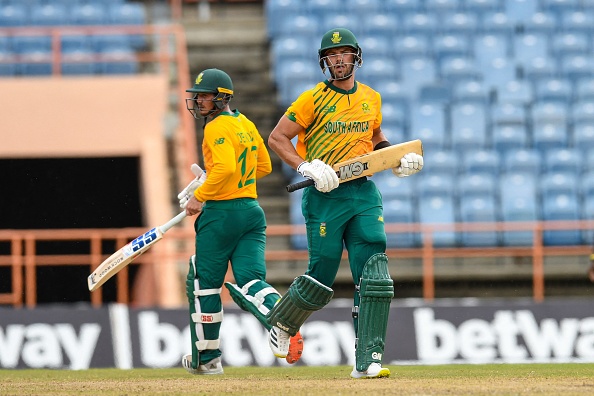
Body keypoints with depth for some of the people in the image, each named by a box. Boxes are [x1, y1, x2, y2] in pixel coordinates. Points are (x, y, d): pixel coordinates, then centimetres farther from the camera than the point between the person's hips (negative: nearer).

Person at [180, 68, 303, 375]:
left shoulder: (217, 127, -12)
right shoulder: (245, 123, 16)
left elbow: (225, 167, -26)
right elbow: (264, 165, 24)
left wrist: (199, 196, -16)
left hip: (221, 212, -8)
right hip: (252, 211, 8)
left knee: (205, 283, 7)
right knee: (250, 281, -1)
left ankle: (206, 357, 15)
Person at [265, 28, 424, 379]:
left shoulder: (372, 98, 11)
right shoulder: (314, 99, -4)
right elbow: (277, 138, -3)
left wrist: (398, 160, 8)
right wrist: (306, 167, -17)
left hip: (364, 193, 4)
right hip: (325, 195, -4)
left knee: (375, 277, -10)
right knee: (321, 278, -1)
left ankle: (367, 360, -10)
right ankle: (282, 324, 29)